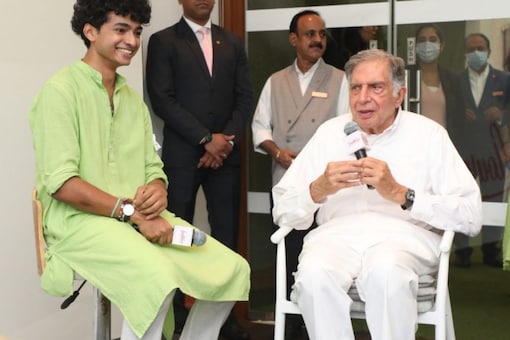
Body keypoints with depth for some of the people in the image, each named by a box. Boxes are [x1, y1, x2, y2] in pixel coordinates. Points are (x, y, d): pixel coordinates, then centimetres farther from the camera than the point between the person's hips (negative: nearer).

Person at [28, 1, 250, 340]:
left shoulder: (134, 99, 18)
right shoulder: (61, 90, -6)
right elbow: (60, 181, -15)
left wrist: (158, 191, -9)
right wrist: (132, 211, -20)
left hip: (141, 217, 8)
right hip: (81, 219, -7)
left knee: (233, 269, -8)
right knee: (158, 276, -35)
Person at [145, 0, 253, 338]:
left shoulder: (233, 42, 15)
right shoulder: (163, 41, 2)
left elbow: (245, 97, 10)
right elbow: (163, 99, -7)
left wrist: (227, 139, -6)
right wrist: (206, 139, -12)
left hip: (226, 153, 3)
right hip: (182, 154, -3)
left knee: (226, 233, 2)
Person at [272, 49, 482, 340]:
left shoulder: (428, 134, 8)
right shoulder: (330, 132, 16)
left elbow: (471, 217, -3)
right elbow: (283, 213, 11)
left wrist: (399, 193, -11)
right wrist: (319, 189, -9)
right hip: (337, 234, 2)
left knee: (386, 270, -37)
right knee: (313, 274, -32)